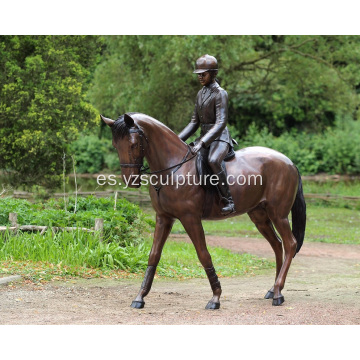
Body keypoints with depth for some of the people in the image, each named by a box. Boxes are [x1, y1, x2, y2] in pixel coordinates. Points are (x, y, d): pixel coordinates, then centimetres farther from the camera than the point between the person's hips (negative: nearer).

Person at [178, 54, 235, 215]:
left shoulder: (220, 93, -11)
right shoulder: (200, 94, 14)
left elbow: (221, 123, -21)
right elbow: (194, 122, 18)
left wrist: (202, 143, -31)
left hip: (219, 137, -9)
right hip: (204, 137, 9)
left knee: (213, 161, -38)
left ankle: (228, 200, -33)